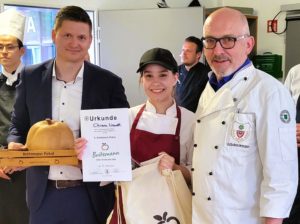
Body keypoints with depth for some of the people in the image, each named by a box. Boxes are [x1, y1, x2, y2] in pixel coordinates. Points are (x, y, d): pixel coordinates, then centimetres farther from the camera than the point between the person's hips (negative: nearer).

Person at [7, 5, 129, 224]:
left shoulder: (109, 82, -4)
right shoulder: (30, 77, 2)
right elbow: (19, 124, 11)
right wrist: (14, 146, -10)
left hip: (90, 195, -2)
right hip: (43, 194, 2)